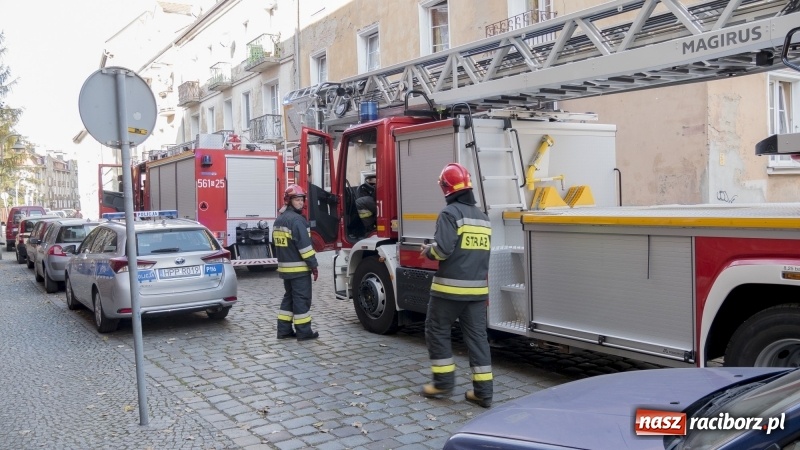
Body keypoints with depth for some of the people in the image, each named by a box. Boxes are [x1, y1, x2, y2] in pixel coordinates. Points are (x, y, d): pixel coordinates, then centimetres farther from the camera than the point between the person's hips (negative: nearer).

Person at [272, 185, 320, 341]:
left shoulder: (279, 220, 15)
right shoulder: (297, 219, -16)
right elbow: (304, 245, -20)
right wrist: (313, 265, -16)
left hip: (285, 267, 9)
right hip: (299, 267, -9)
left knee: (289, 297, 15)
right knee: (302, 298, -4)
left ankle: (284, 329, 16)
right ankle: (303, 331, 0)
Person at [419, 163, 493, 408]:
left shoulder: (450, 213, -11)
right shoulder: (482, 217, 13)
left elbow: (443, 249, -19)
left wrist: (427, 251, -1)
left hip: (451, 286, -6)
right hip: (478, 288, 7)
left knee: (437, 330, 10)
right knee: (477, 335, 7)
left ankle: (444, 380, 13)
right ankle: (483, 391, 9)